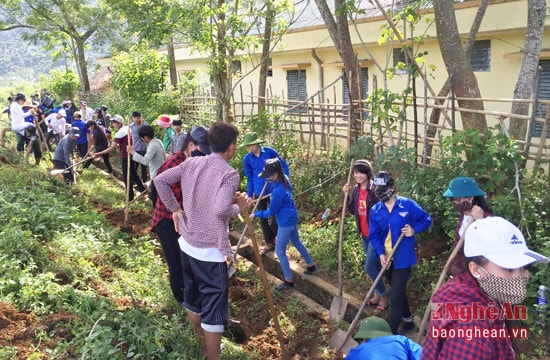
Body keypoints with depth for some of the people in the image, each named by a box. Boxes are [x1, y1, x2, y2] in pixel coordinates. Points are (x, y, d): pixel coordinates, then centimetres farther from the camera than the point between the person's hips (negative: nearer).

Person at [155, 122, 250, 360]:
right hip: (211, 252, -8)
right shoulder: (230, 174, -18)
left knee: (192, 299, 24)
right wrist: (238, 207, -12)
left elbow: (160, 180, 2)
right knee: (213, 309, 5)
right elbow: (220, 210, -32)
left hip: (187, 245, 8)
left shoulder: (192, 163, 2)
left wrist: (175, 209, 9)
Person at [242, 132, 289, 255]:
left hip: (273, 189, -2)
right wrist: (250, 195, 6)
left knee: (275, 215, 4)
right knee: (263, 218, 8)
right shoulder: (247, 159, -3)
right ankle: (269, 243, 23)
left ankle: (272, 239, 27)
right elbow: (249, 178, 6)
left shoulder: (269, 152, -10)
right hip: (259, 192, 2)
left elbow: (283, 164, 1)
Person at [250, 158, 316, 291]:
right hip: (292, 218, 9)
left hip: (286, 222, -9)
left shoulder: (278, 191, -31)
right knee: (296, 243, 27)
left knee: (280, 251, 3)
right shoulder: (285, 180, -6)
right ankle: (311, 266, 45)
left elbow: (271, 212, -19)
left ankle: (289, 281, 14)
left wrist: (256, 214, -9)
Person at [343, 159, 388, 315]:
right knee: (375, 266, 19)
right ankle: (377, 295, 34)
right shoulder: (356, 189, 4)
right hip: (364, 234, 8)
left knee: (369, 267, -5)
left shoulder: (374, 190, -20)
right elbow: (352, 211, 9)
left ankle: (384, 299, 13)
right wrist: (346, 195, -3)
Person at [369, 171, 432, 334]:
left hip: (402, 258, -4)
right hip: (386, 259, 5)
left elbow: (426, 219, 0)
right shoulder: (375, 210, -3)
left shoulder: (408, 204, -11)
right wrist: (381, 253, -17)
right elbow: (373, 235, -2)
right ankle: (408, 321, 42)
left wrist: (414, 229, -18)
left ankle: (392, 332, 8)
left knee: (395, 297, -5)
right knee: (398, 292, 22)